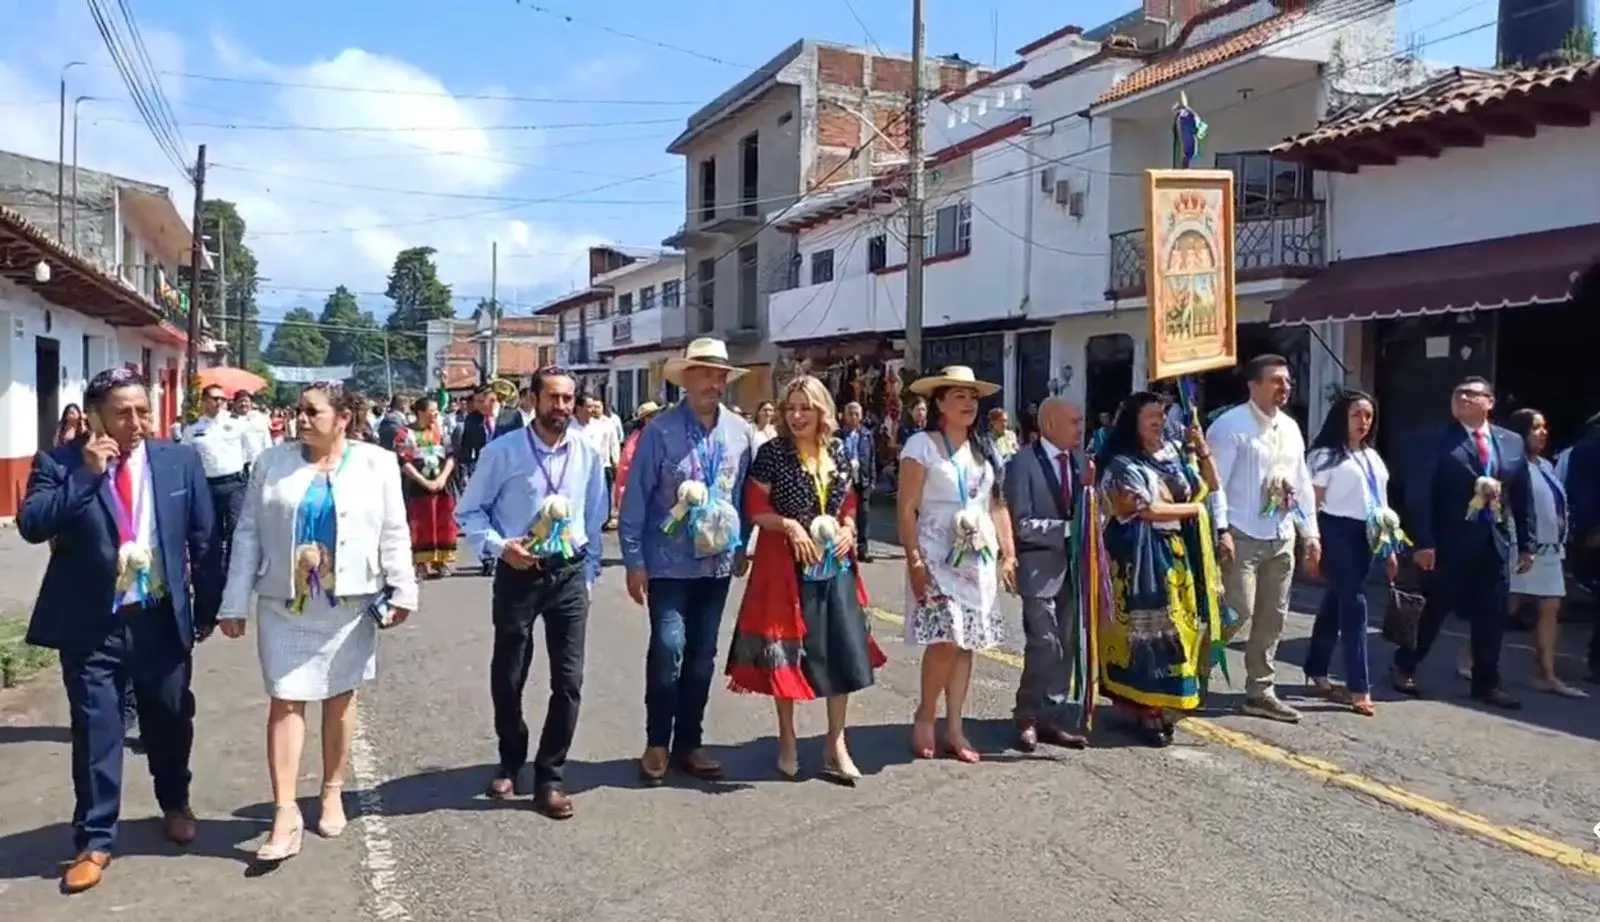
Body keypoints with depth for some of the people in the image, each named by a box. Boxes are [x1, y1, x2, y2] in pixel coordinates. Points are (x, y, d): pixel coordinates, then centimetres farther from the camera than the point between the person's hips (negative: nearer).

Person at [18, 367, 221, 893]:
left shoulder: (180, 461, 0)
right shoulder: (60, 464, -4)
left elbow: (203, 539, 4)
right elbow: (31, 525, -18)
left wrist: (208, 608, 5)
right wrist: (85, 474, -23)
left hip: (161, 620, 2)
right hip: (92, 625, -2)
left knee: (171, 722, 17)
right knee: (95, 732, 5)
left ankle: (175, 805, 41)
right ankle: (95, 840, 20)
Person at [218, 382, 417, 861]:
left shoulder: (376, 464, -1)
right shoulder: (273, 462, 3)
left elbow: (393, 534, 0)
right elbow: (249, 535, 2)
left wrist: (403, 592, -6)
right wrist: (234, 603, -1)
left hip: (347, 604, 0)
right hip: (285, 605, 1)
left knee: (340, 698, 11)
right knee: (285, 702, -1)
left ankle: (332, 793, 27)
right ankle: (285, 815, 2)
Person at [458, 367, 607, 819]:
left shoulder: (587, 454, 0)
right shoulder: (502, 452, -8)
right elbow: (469, 511, 0)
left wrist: (588, 574, 9)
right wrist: (499, 546, -15)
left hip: (569, 574, 2)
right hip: (517, 573, -2)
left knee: (569, 681, 2)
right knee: (507, 678, 10)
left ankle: (550, 777, 18)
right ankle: (511, 762, 37)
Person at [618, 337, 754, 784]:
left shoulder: (740, 431, 2)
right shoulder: (660, 430, -8)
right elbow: (635, 497, -7)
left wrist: (741, 547, 11)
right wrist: (634, 559, -8)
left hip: (717, 562, 4)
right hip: (669, 562, -4)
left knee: (703, 655, 11)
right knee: (668, 647, -11)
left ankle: (689, 743, 24)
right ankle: (657, 744, 8)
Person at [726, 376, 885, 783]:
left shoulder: (838, 451, 7)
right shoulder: (772, 452, -5)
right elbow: (754, 509, -6)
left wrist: (848, 529, -1)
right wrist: (789, 525, -19)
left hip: (835, 563, 4)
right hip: (788, 563, -4)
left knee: (844, 649, 3)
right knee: (787, 650, 6)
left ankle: (836, 746, 15)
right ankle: (787, 740, 24)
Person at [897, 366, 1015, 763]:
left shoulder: (984, 449, 12)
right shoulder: (922, 445, -5)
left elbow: (997, 506, 14)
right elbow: (906, 508, -10)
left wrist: (1008, 554, 8)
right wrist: (914, 560, -16)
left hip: (979, 557, 6)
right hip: (938, 556, -6)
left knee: (967, 642, 6)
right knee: (945, 639, -15)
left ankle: (954, 728, 14)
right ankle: (925, 716, 7)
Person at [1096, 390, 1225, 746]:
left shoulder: (1173, 453, 10)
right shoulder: (1122, 464, -9)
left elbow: (1211, 484, 18)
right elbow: (1149, 510, -15)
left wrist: (1202, 449, 3)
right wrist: (1194, 508, -3)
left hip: (1177, 553, 7)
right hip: (1143, 556, -6)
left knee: (1175, 626, 9)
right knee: (1149, 628, -4)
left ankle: (1160, 705, 19)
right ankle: (1144, 711, 3)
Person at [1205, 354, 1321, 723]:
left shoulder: (1290, 428, 13)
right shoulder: (1230, 426, -10)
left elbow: (1302, 483, 17)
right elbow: (1215, 481, -15)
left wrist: (1310, 532, 13)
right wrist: (1221, 530, -22)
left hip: (1281, 538, 7)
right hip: (1243, 537, -7)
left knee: (1272, 619, 11)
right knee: (1238, 614, -11)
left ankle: (1260, 692, 22)